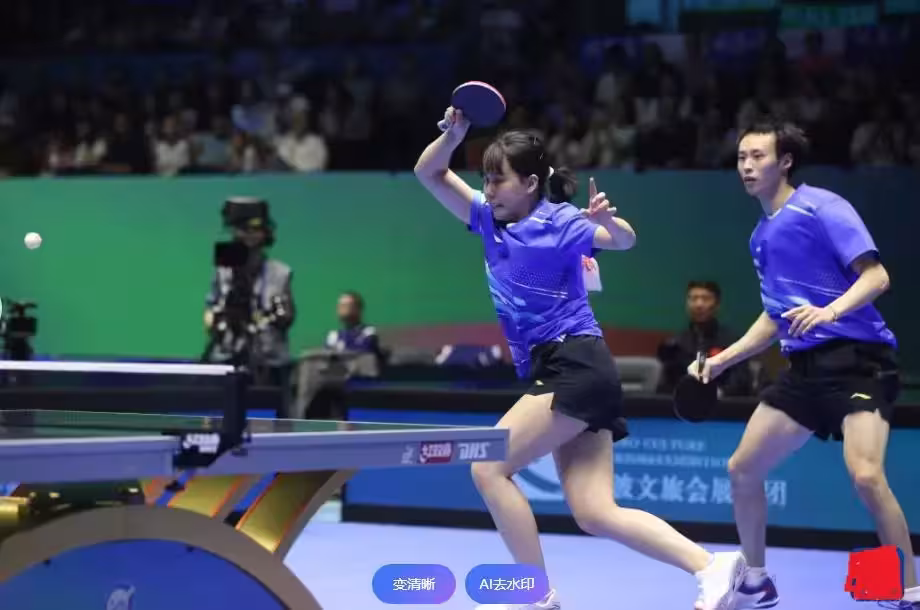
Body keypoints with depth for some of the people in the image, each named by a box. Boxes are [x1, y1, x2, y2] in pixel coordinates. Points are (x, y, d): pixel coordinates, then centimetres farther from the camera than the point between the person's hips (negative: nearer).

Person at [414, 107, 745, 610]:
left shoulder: (559, 222, -7)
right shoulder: (490, 220, 14)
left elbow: (624, 240, -20)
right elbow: (429, 173, 16)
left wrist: (608, 221, -42)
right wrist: (453, 135, -2)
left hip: (576, 367, -8)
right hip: (555, 374, 8)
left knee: (489, 469, -12)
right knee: (595, 513, -2)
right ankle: (712, 567, -7)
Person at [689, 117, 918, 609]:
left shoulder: (821, 207, -8)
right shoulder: (761, 236, 16)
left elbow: (876, 276, -16)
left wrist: (830, 311, -32)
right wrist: (724, 358, 22)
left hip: (857, 359, -9)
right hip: (805, 366, 9)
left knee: (866, 476, -25)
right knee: (742, 469, 8)